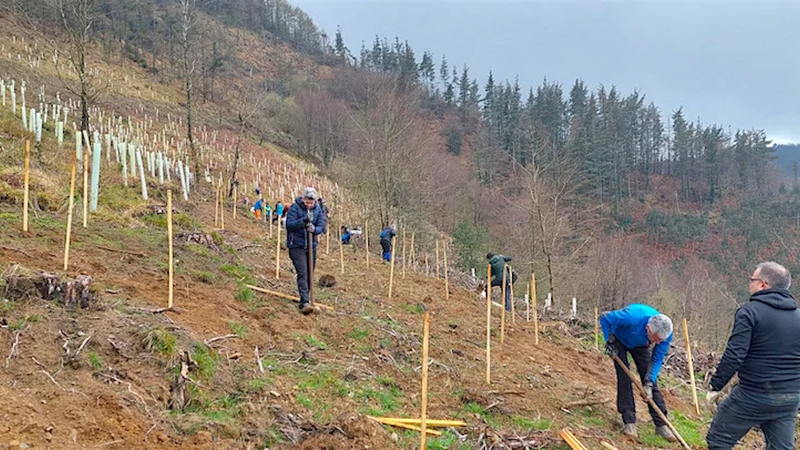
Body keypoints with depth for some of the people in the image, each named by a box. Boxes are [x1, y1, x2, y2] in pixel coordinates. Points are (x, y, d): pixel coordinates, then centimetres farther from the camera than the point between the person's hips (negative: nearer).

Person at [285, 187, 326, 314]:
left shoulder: (318, 209, 3)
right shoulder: (294, 208, -9)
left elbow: (322, 225, -1)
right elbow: (289, 224, -18)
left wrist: (314, 229, -24)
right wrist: (304, 220, -31)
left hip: (311, 246, 5)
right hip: (297, 246, -5)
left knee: (309, 274, 12)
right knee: (302, 274, -14)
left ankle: (305, 299, 28)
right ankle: (305, 303, -18)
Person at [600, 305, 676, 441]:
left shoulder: (666, 333, -30)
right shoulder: (632, 317, -44)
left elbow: (657, 360, -18)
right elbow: (605, 318, -27)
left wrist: (649, 382, -26)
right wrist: (609, 342, -25)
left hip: (640, 345, 3)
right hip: (619, 341, -3)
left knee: (651, 381, -2)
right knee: (624, 378, -15)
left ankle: (661, 425, 4)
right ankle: (629, 422, -9)